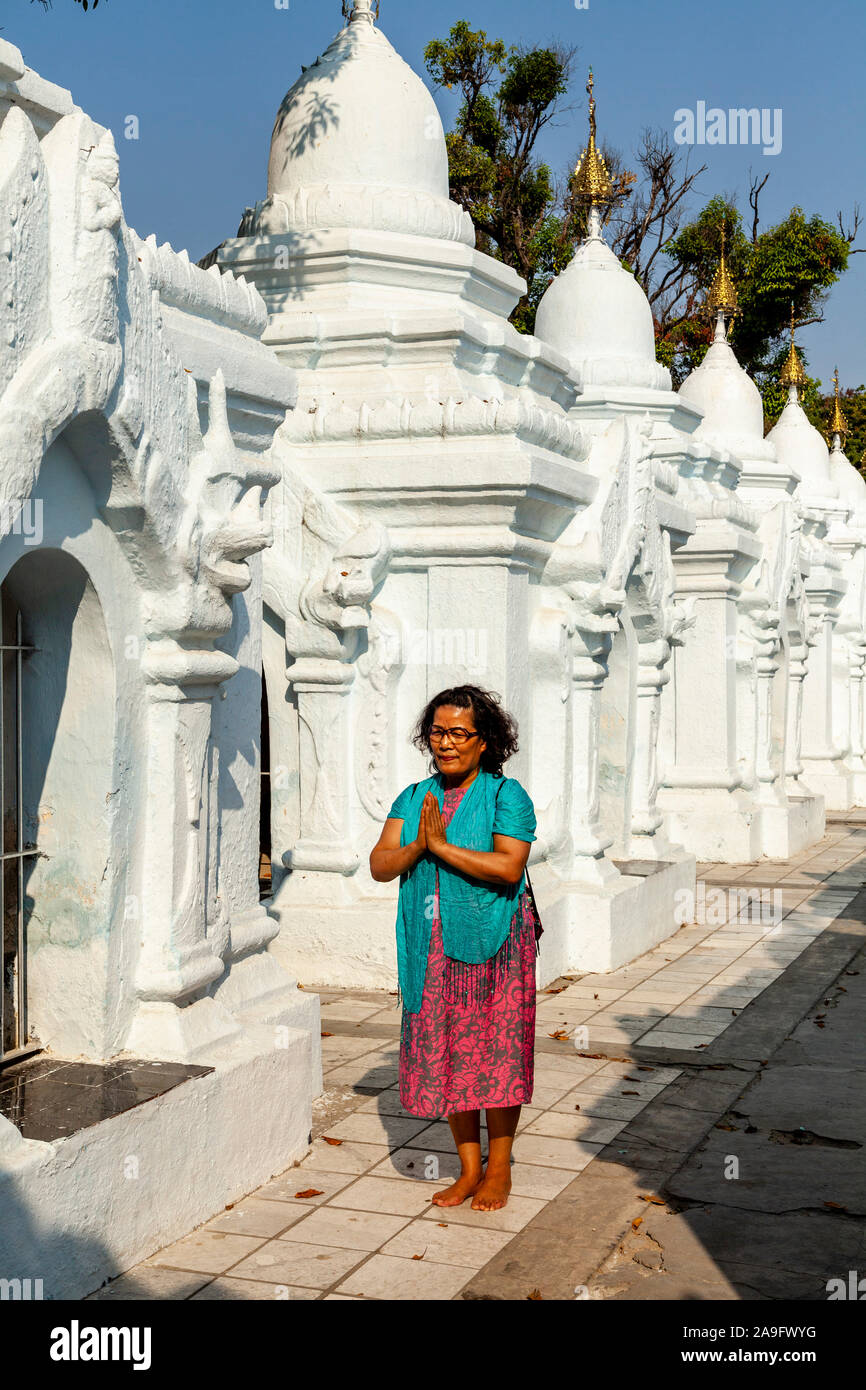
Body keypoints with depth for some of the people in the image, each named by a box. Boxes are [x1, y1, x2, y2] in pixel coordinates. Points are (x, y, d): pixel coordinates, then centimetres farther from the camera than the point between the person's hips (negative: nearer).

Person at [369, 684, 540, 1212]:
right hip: (433, 950, 5)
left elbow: (509, 866, -19)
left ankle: (500, 1169, 16)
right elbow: (380, 866, 2)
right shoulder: (414, 798, 9)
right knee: (446, 1054, 7)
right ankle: (469, 1168, 20)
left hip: (492, 945, -4)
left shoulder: (506, 796, -5)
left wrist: (442, 847, -17)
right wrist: (416, 846, -17)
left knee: (495, 1051, 1)